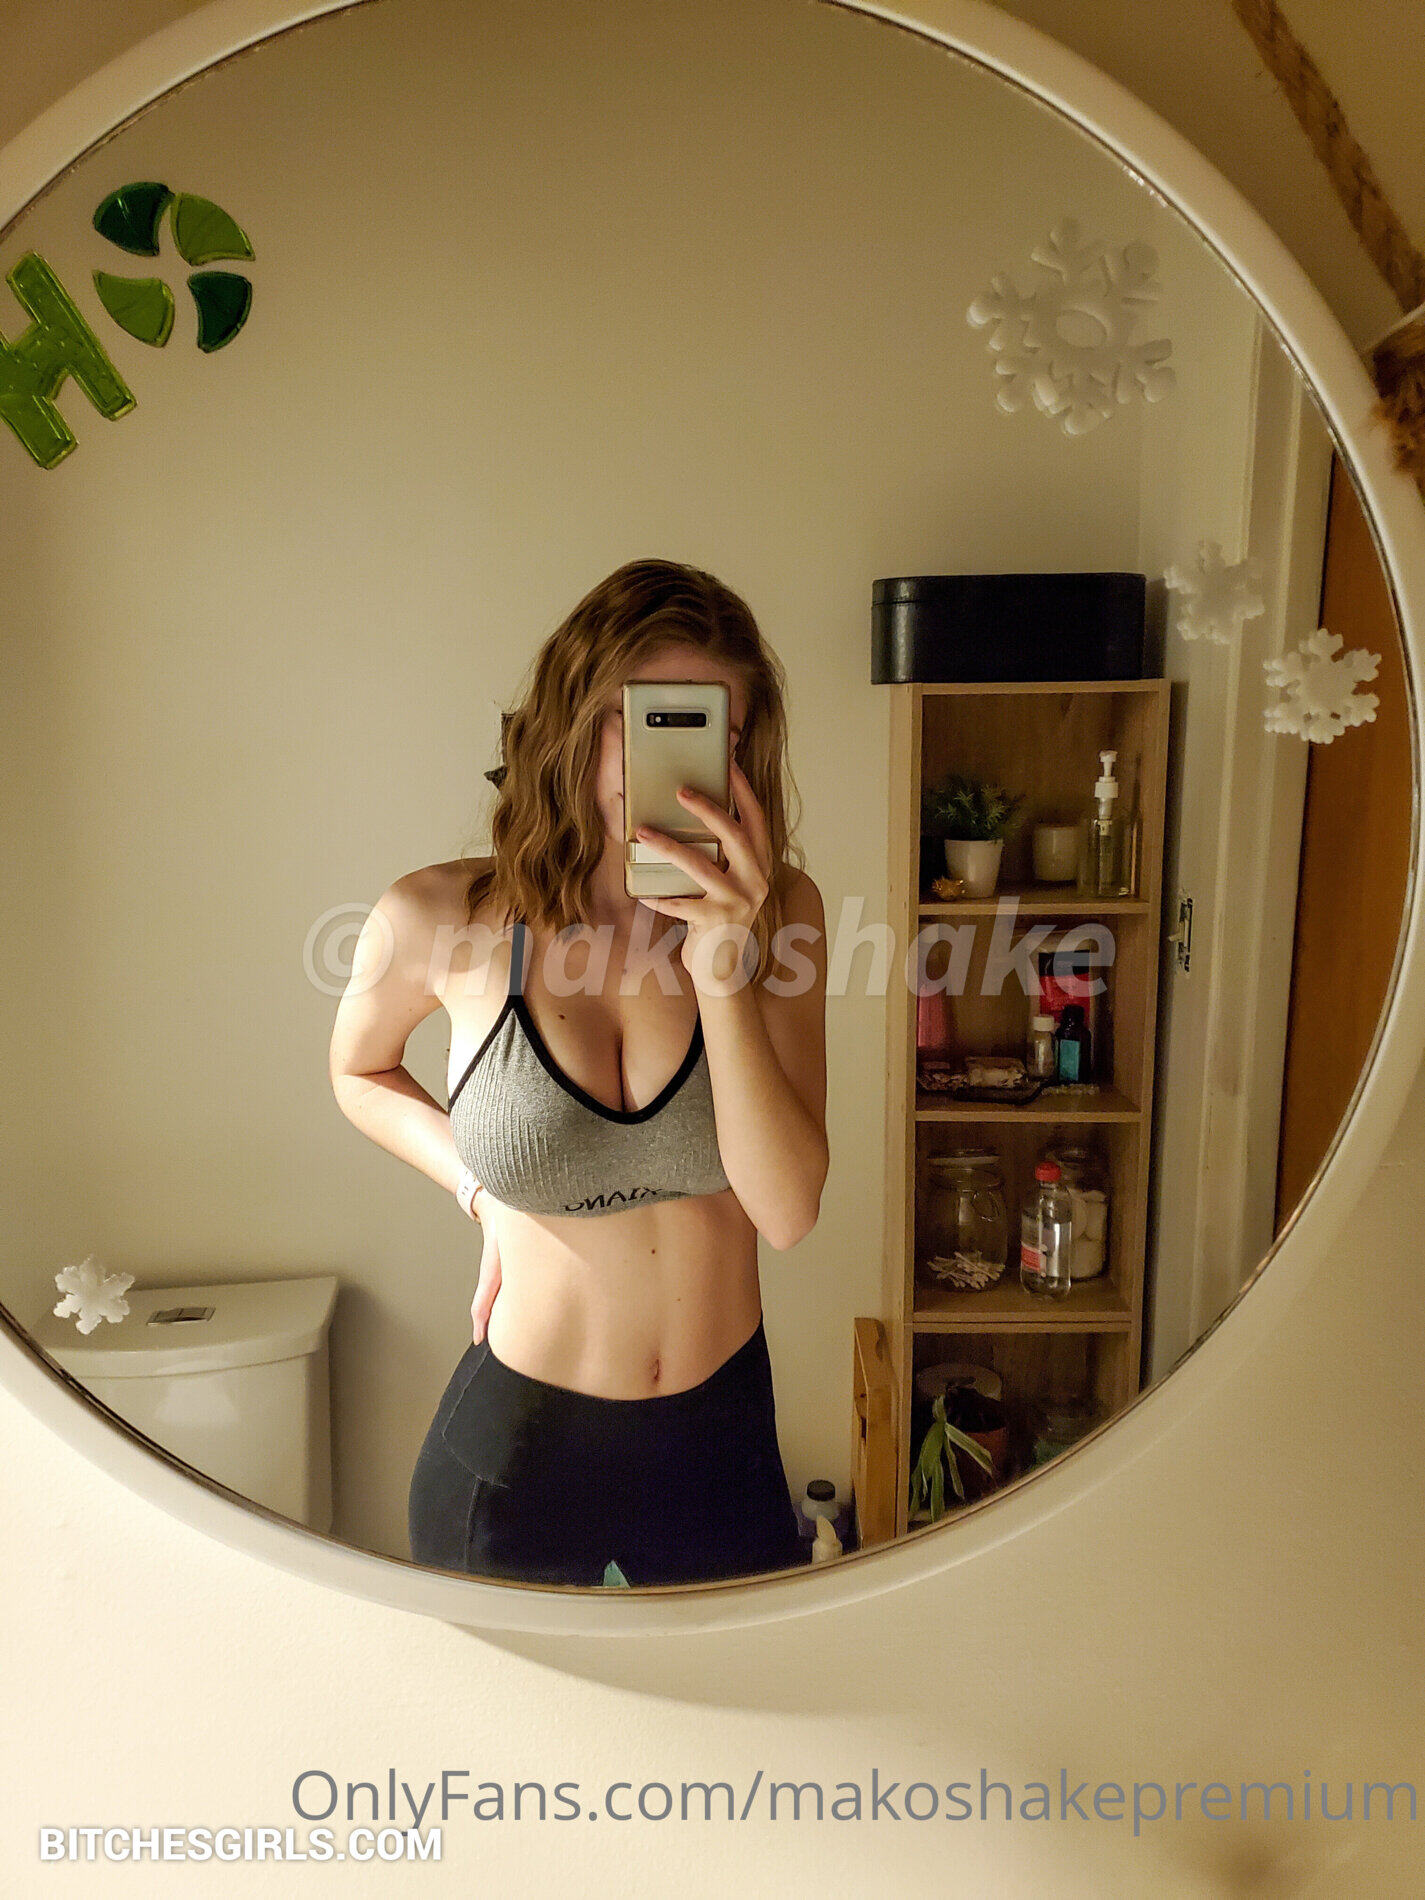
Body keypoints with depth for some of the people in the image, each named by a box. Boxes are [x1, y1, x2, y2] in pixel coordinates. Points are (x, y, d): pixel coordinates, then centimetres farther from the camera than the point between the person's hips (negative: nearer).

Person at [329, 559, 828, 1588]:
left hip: (722, 1433, 2)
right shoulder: (442, 920, -15)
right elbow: (361, 1071, 8)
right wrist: (480, 1185, -7)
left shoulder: (776, 911, -12)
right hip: (520, 1438, -1)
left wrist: (721, 963, -29)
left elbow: (786, 1212, -20)